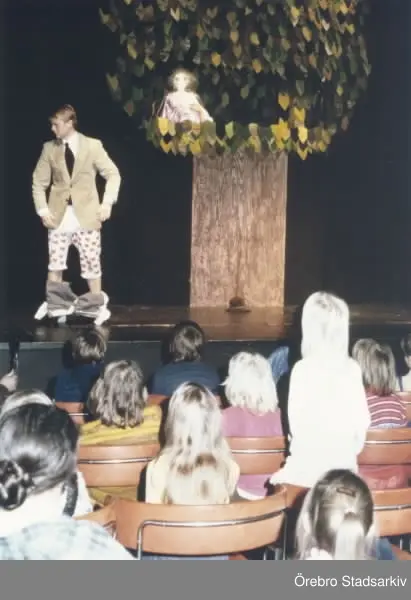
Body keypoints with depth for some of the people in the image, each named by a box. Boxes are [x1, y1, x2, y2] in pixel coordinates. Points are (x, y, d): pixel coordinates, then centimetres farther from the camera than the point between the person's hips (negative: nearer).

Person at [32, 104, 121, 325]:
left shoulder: (93, 145, 0)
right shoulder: (49, 148, 6)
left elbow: (113, 174, 2)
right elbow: (39, 182, 9)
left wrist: (107, 203, -8)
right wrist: (42, 210, -2)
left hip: (86, 215, -2)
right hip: (58, 215, 2)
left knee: (91, 262, 0)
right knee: (55, 262, 1)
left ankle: (97, 306, 8)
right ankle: (55, 305, 10)